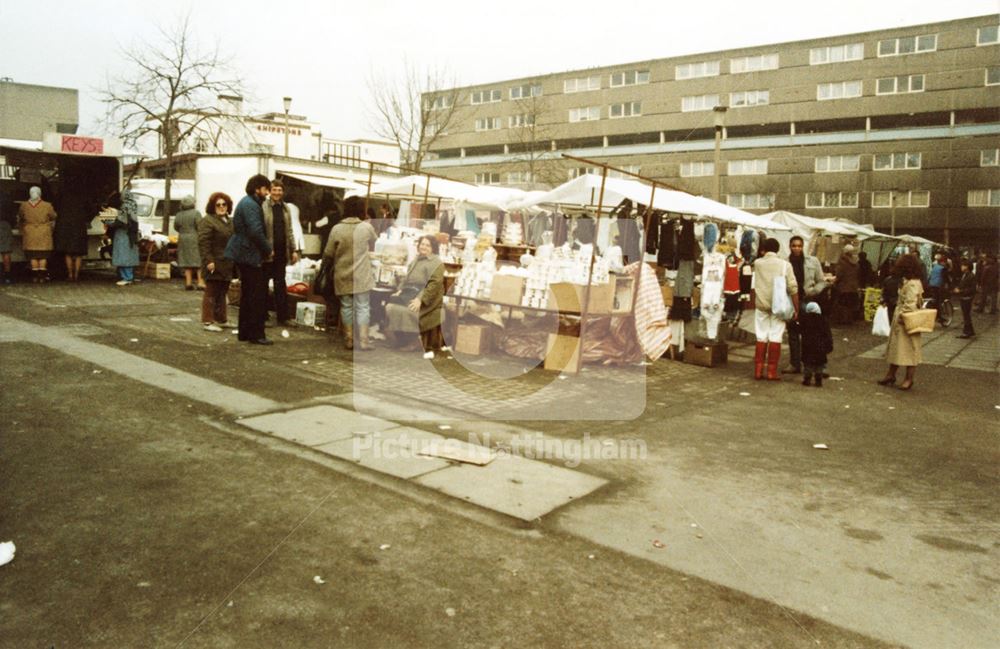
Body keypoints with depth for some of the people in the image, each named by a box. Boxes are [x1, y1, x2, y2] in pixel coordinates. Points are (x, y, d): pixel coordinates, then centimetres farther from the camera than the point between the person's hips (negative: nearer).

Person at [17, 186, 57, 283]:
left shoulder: (24, 206, -3)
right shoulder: (47, 206, -10)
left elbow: (19, 218, 12)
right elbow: (53, 217, 4)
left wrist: (21, 228, 31)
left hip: (30, 234, 1)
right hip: (44, 234, -1)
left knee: (33, 256, 8)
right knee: (43, 255, 5)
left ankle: (35, 276, 7)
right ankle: (42, 276, 4)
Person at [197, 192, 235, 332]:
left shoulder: (229, 222, 18)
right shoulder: (207, 221, -8)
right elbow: (203, 243, -16)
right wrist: (208, 261, -23)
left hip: (226, 265, 8)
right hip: (214, 265, -8)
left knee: (222, 292, 15)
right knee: (211, 293, -3)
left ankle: (220, 319, 24)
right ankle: (207, 321, 1)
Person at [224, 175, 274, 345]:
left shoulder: (247, 202, 17)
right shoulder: (251, 205, -16)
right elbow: (256, 232, -25)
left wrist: (265, 250, 12)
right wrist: (268, 250, -12)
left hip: (243, 254, 11)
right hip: (249, 255, -11)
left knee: (247, 295, 15)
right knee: (258, 294, -7)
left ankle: (244, 332, 22)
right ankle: (256, 334, -4)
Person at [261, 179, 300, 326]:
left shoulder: (286, 209, 11)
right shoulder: (263, 207, -7)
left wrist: (294, 250, 10)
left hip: (281, 252, 5)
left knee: (280, 285, 9)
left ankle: (282, 316, 13)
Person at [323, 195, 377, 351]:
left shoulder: (337, 229, -7)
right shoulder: (367, 227, -7)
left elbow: (328, 254, -3)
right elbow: (374, 244, 12)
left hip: (343, 277, 1)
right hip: (361, 276, -1)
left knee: (346, 307, 10)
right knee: (363, 307, 5)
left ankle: (349, 340, 15)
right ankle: (363, 340, 1)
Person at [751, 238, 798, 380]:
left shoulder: (757, 263, 1)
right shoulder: (785, 264, -3)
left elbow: (753, 287, 8)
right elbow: (793, 288, -5)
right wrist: (796, 308, -1)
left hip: (761, 304, 2)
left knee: (761, 337, 7)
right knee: (775, 337, 3)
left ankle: (758, 370, 8)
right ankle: (772, 371, 4)